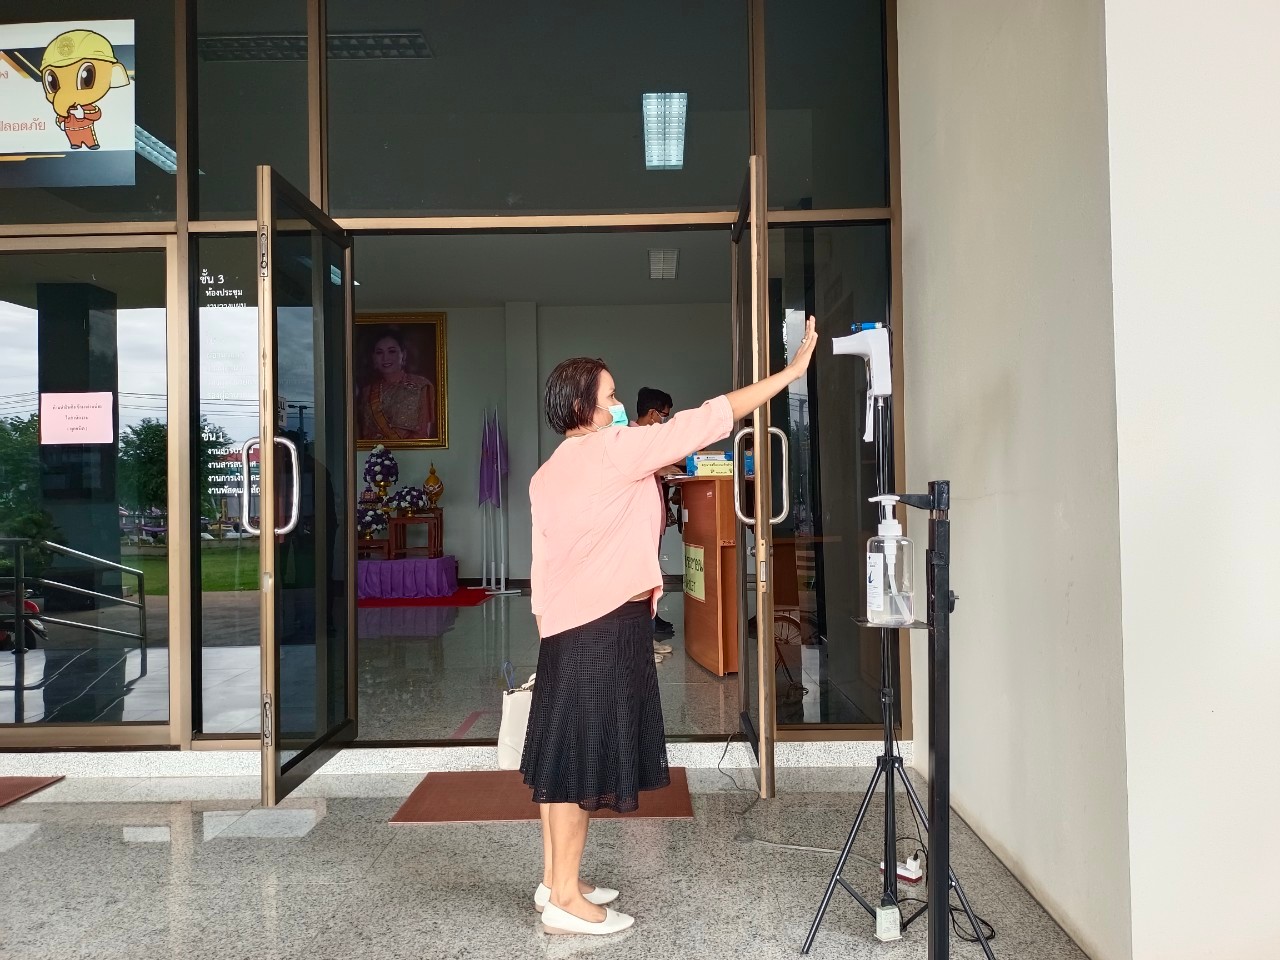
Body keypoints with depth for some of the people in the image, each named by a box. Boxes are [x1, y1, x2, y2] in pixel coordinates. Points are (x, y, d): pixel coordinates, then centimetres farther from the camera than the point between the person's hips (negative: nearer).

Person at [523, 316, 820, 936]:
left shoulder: (547, 475, 13)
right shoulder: (610, 450, -12)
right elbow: (705, 421, -15)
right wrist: (790, 372, -11)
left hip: (566, 626, 9)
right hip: (605, 627, -9)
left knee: (562, 753, 14)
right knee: (582, 756, -3)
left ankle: (555, 881, 25)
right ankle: (565, 901, 7)